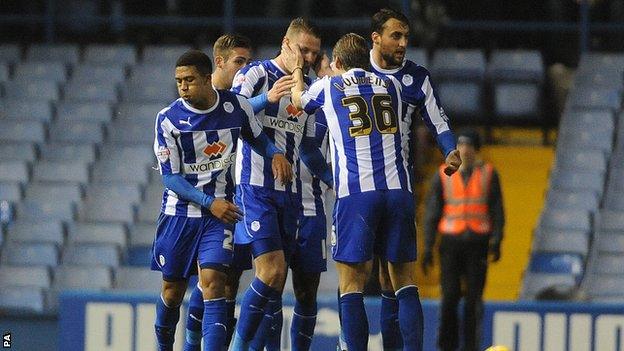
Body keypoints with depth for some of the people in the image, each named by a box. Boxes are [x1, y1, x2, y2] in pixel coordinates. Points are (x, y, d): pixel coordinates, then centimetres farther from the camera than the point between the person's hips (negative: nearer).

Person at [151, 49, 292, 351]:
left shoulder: (236, 106, -5)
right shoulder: (168, 119, -11)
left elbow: (257, 138, 15)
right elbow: (170, 177, -11)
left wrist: (276, 154, -6)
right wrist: (210, 202, -21)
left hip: (220, 213, 0)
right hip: (179, 213, 0)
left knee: (212, 282, -16)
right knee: (173, 290, 9)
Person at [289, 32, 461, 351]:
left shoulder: (328, 87, 10)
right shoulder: (391, 85, 17)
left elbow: (299, 100, 33)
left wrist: (296, 67, 52)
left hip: (355, 193, -3)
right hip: (398, 190, 3)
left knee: (351, 287, 0)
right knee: (405, 285, 7)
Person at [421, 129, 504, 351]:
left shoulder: (488, 174, 5)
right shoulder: (443, 176, 5)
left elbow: (497, 210, 4)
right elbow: (432, 213, 5)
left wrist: (496, 241, -8)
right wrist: (428, 247, -2)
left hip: (478, 241, 0)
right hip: (451, 239, 0)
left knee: (474, 297, -3)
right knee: (450, 295, -8)